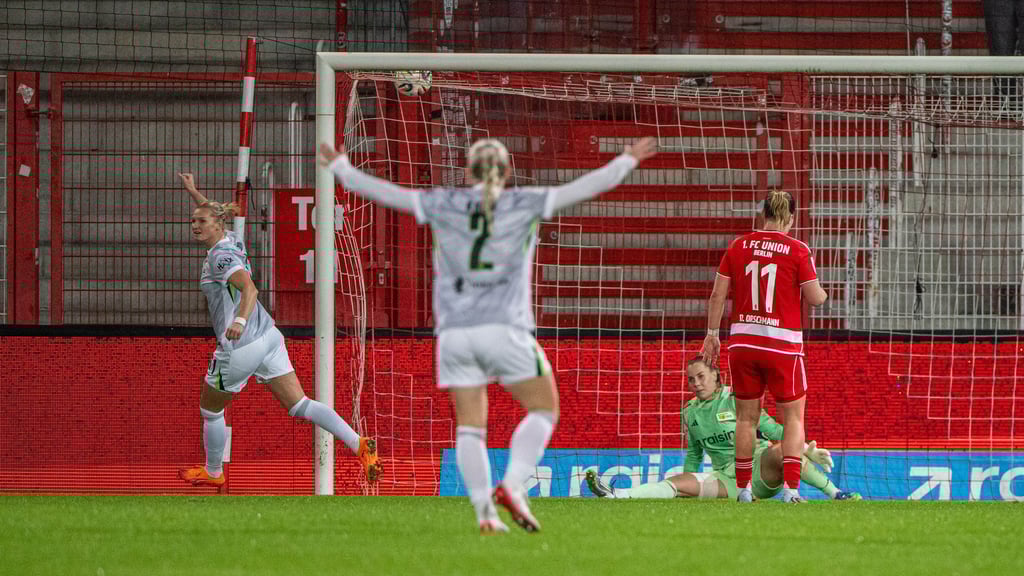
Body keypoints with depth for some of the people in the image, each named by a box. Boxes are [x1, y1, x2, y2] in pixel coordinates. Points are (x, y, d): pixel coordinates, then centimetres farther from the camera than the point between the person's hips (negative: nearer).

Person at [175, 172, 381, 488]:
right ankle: (360, 445, -11)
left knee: (210, 410, 17)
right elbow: (215, 215, 33)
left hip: (240, 349, -9)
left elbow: (249, 288, -35)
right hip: (268, 335, 9)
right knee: (299, 405, 3)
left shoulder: (221, 256, -18)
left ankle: (213, 472, 36)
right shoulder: (230, 239, 8)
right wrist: (193, 192, 39)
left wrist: (240, 320, -51)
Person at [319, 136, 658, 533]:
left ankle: (485, 512, -5)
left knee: (469, 426, 7)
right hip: (504, 329, -2)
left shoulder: (444, 205, 6)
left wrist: (340, 168, 26)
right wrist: (627, 161, 20)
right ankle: (512, 485, -11)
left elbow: (383, 192, 12)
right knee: (543, 409, 10)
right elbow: (586, 187, 7)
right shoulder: (524, 204, 2)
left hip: (454, 332, 2)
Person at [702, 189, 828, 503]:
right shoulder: (798, 250, -7)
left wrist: (712, 334, 11)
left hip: (743, 342, 3)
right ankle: (790, 487, -5)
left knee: (746, 418, 13)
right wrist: (823, 293, 17)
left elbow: (717, 294, 3)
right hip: (783, 344, -3)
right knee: (793, 418, 6)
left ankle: (743, 489, 16)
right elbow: (815, 298, -6)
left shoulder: (738, 245, 2)